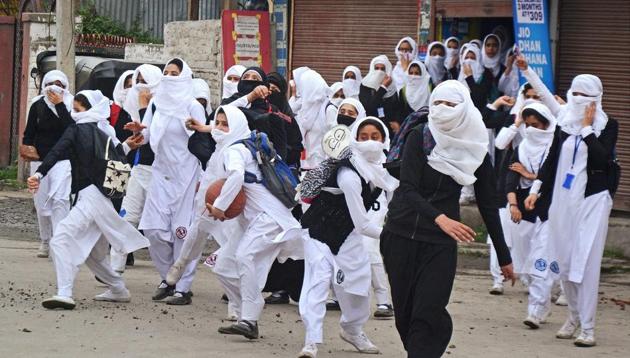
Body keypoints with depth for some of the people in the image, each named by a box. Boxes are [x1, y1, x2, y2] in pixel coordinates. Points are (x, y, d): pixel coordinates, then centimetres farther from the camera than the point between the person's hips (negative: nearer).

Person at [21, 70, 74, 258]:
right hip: (40, 159, 3)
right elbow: (29, 133, 9)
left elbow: (71, 128, -16)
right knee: (41, 202, 4)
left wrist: (60, 105, -17)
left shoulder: (70, 105, 0)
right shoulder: (38, 105, 7)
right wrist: (27, 147, -9)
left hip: (62, 159, -3)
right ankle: (45, 241, 17)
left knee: (59, 199, -17)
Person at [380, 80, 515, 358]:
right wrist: (439, 218, -35)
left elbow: (488, 204, 6)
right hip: (402, 234, 1)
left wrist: (504, 257, 8)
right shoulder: (418, 139, -6)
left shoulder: (476, 150, -1)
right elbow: (408, 189, -17)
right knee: (404, 312, 6)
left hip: (441, 242, -1)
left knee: (427, 315, -13)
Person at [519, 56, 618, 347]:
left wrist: (587, 127, -13)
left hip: (592, 200, -5)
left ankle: (587, 327, -9)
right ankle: (574, 316, 24)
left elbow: (601, 158, -17)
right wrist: (536, 190, 10)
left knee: (586, 263, -10)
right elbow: (551, 160, 15)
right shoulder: (566, 123, 10)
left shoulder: (607, 126, -1)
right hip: (562, 199, 5)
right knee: (564, 261, 7)